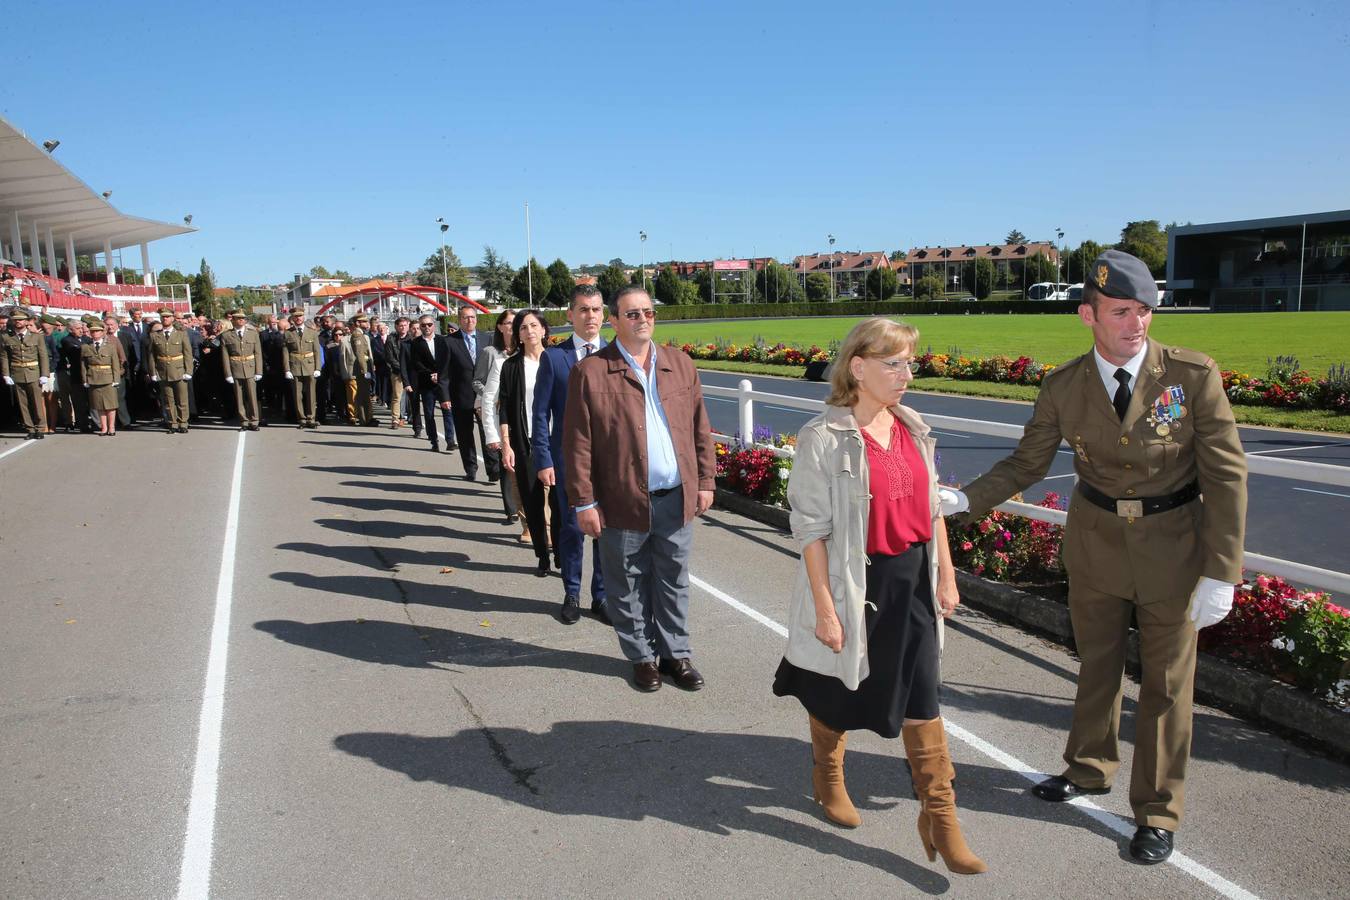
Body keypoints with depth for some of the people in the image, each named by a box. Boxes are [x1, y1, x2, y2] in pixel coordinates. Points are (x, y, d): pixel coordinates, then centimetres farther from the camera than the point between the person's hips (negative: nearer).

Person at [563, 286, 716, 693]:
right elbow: (578, 443, -7)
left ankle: (675, 654, 28)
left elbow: (700, 428, 11)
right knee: (629, 586, 10)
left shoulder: (681, 364, 8)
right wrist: (584, 502, -10)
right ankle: (641, 656, 27)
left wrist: (705, 481, 7)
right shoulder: (590, 372, -6)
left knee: (674, 582, 14)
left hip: (677, 498, 3)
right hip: (624, 502, -3)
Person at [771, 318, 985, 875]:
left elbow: (932, 509, 11)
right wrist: (825, 608, -16)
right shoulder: (824, 439, -17)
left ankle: (939, 817, 21)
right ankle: (827, 777, 44)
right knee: (839, 691, 16)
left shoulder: (913, 429, 2)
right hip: (855, 584, -5)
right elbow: (811, 529, -16)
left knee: (921, 699, 8)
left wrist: (946, 575, 10)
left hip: (912, 580, 5)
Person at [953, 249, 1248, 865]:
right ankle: (1090, 768, 42)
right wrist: (963, 500, -13)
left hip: (1172, 543, -2)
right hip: (1095, 539, 2)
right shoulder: (1063, 387, -10)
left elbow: (1226, 475, -13)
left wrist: (1220, 573, -15)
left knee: (1166, 681, 10)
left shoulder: (1193, 374, -16)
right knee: (1096, 663, 19)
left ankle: (1157, 812, 28)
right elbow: (1027, 463, 1)